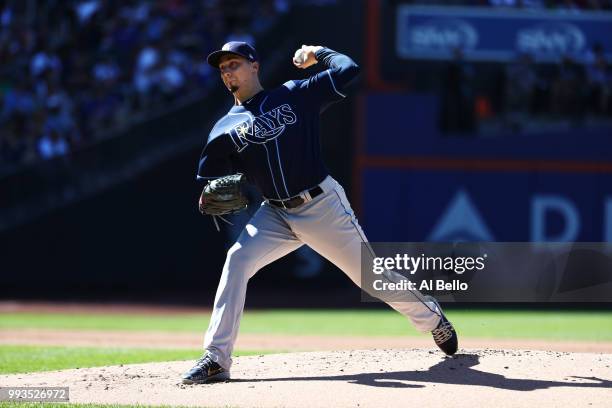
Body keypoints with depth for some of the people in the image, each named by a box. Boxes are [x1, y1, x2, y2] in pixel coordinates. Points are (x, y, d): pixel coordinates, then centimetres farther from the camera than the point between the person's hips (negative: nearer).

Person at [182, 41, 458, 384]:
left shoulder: (294, 95, 2)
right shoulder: (225, 130, 7)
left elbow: (348, 70, -4)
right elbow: (208, 185, 8)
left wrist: (318, 53, 9)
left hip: (323, 206, -2)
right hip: (275, 215, 2)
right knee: (237, 261, -21)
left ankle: (433, 319, 29)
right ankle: (216, 359, -19)